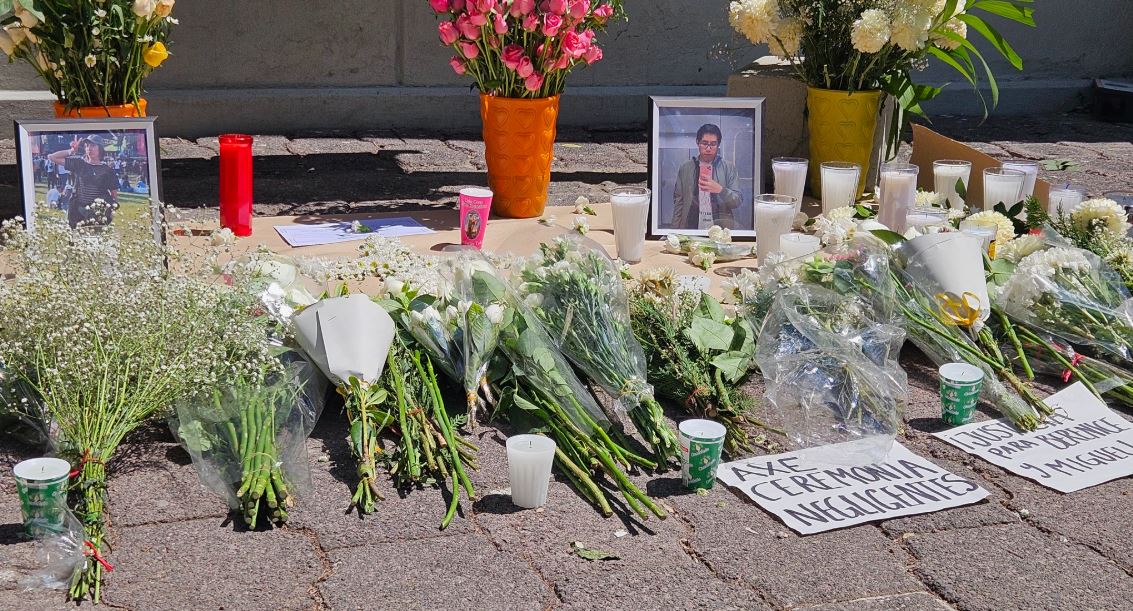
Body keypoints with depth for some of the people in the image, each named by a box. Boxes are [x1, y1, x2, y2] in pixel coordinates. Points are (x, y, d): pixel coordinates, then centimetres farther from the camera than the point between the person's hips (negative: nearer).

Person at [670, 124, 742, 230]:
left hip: (721, 229, -1)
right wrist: (676, 232, 4)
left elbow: (737, 201, 2)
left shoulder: (729, 168, 6)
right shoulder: (685, 168, 9)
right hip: (691, 228, 1)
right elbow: (678, 202, 10)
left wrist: (720, 190, -16)